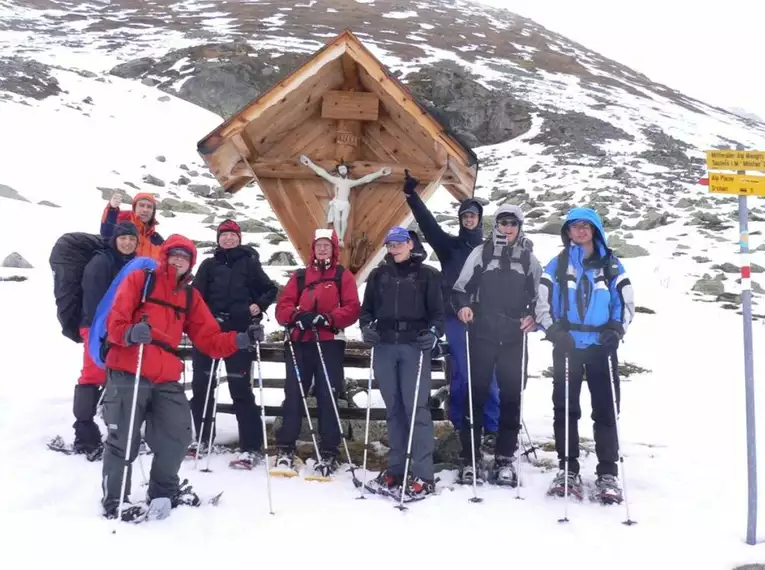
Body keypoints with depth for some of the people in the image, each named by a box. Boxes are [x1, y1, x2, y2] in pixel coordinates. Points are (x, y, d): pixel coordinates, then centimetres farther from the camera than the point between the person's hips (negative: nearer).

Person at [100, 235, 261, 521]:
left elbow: (209, 339, 10)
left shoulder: (191, 296, 15)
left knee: (178, 436, 6)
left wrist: (239, 340, -7)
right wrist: (130, 333, -30)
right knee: (123, 441, -1)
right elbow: (114, 323, -7)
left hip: (166, 380, 5)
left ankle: (164, 491, 30)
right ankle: (114, 503, 18)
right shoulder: (139, 280, 2)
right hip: (127, 375, -5)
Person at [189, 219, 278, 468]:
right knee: (201, 384, 9)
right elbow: (196, 295, 5)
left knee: (240, 388, -7)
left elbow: (271, 290, 10)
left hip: (240, 332, -3)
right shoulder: (209, 265, 11)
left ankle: (251, 447, -4)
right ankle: (202, 437, 27)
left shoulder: (249, 263, 6)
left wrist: (259, 306, -8)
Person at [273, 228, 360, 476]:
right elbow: (283, 306, 7)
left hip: (329, 344, -2)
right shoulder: (299, 276, 17)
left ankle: (328, 453, 7)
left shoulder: (343, 275, 9)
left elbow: (352, 309, -2)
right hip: (299, 342, 2)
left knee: (327, 397, 0)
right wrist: (297, 316, -14)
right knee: (293, 395, 2)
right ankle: (285, 448, 10)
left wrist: (328, 319, -18)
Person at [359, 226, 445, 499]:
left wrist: (434, 332, -15)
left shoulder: (427, 274, 5)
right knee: (393, 408, 8)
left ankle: (423, 475, -4)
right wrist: (366, 326, -2)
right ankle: (396, 469, 16)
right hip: (384, 347, 4)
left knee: (416, 407, -7)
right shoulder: (378, 275, 15)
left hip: (414, 347, -4)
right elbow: (367, 308, 17)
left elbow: (437, 310, 3)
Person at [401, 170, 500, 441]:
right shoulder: (450, 245, 9)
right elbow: (428, 224, -3)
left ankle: (492, 427, 8)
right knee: (461, 373, -2)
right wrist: (412, 195, -14)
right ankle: (460, 426, 10)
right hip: (456, 318, -1)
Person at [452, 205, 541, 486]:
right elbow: (461, 287, 7)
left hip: (514, 338, 2)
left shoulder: (529, 258, 9)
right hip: (482, 334, -1)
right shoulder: (481, 253, 6)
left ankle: (505, 458, 14)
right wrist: (463, 306, -12)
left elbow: (539, 295, 13)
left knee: (511, 395, 4)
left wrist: (532, 316, -4)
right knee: (476, 392, -1)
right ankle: (470, 457, 7)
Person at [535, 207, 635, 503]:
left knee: (605, 409, 1)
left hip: (602, 347, 0)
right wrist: (554, 331, -10)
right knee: (565, 408, 3)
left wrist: (616, 330, -8)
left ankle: (608, 473, 7)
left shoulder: (611, 265, 7)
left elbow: (626, 302, 8)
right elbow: (542, 303, 4)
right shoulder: (557, 265, 6)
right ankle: (567, 469, 12)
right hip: (567, 346, 0)